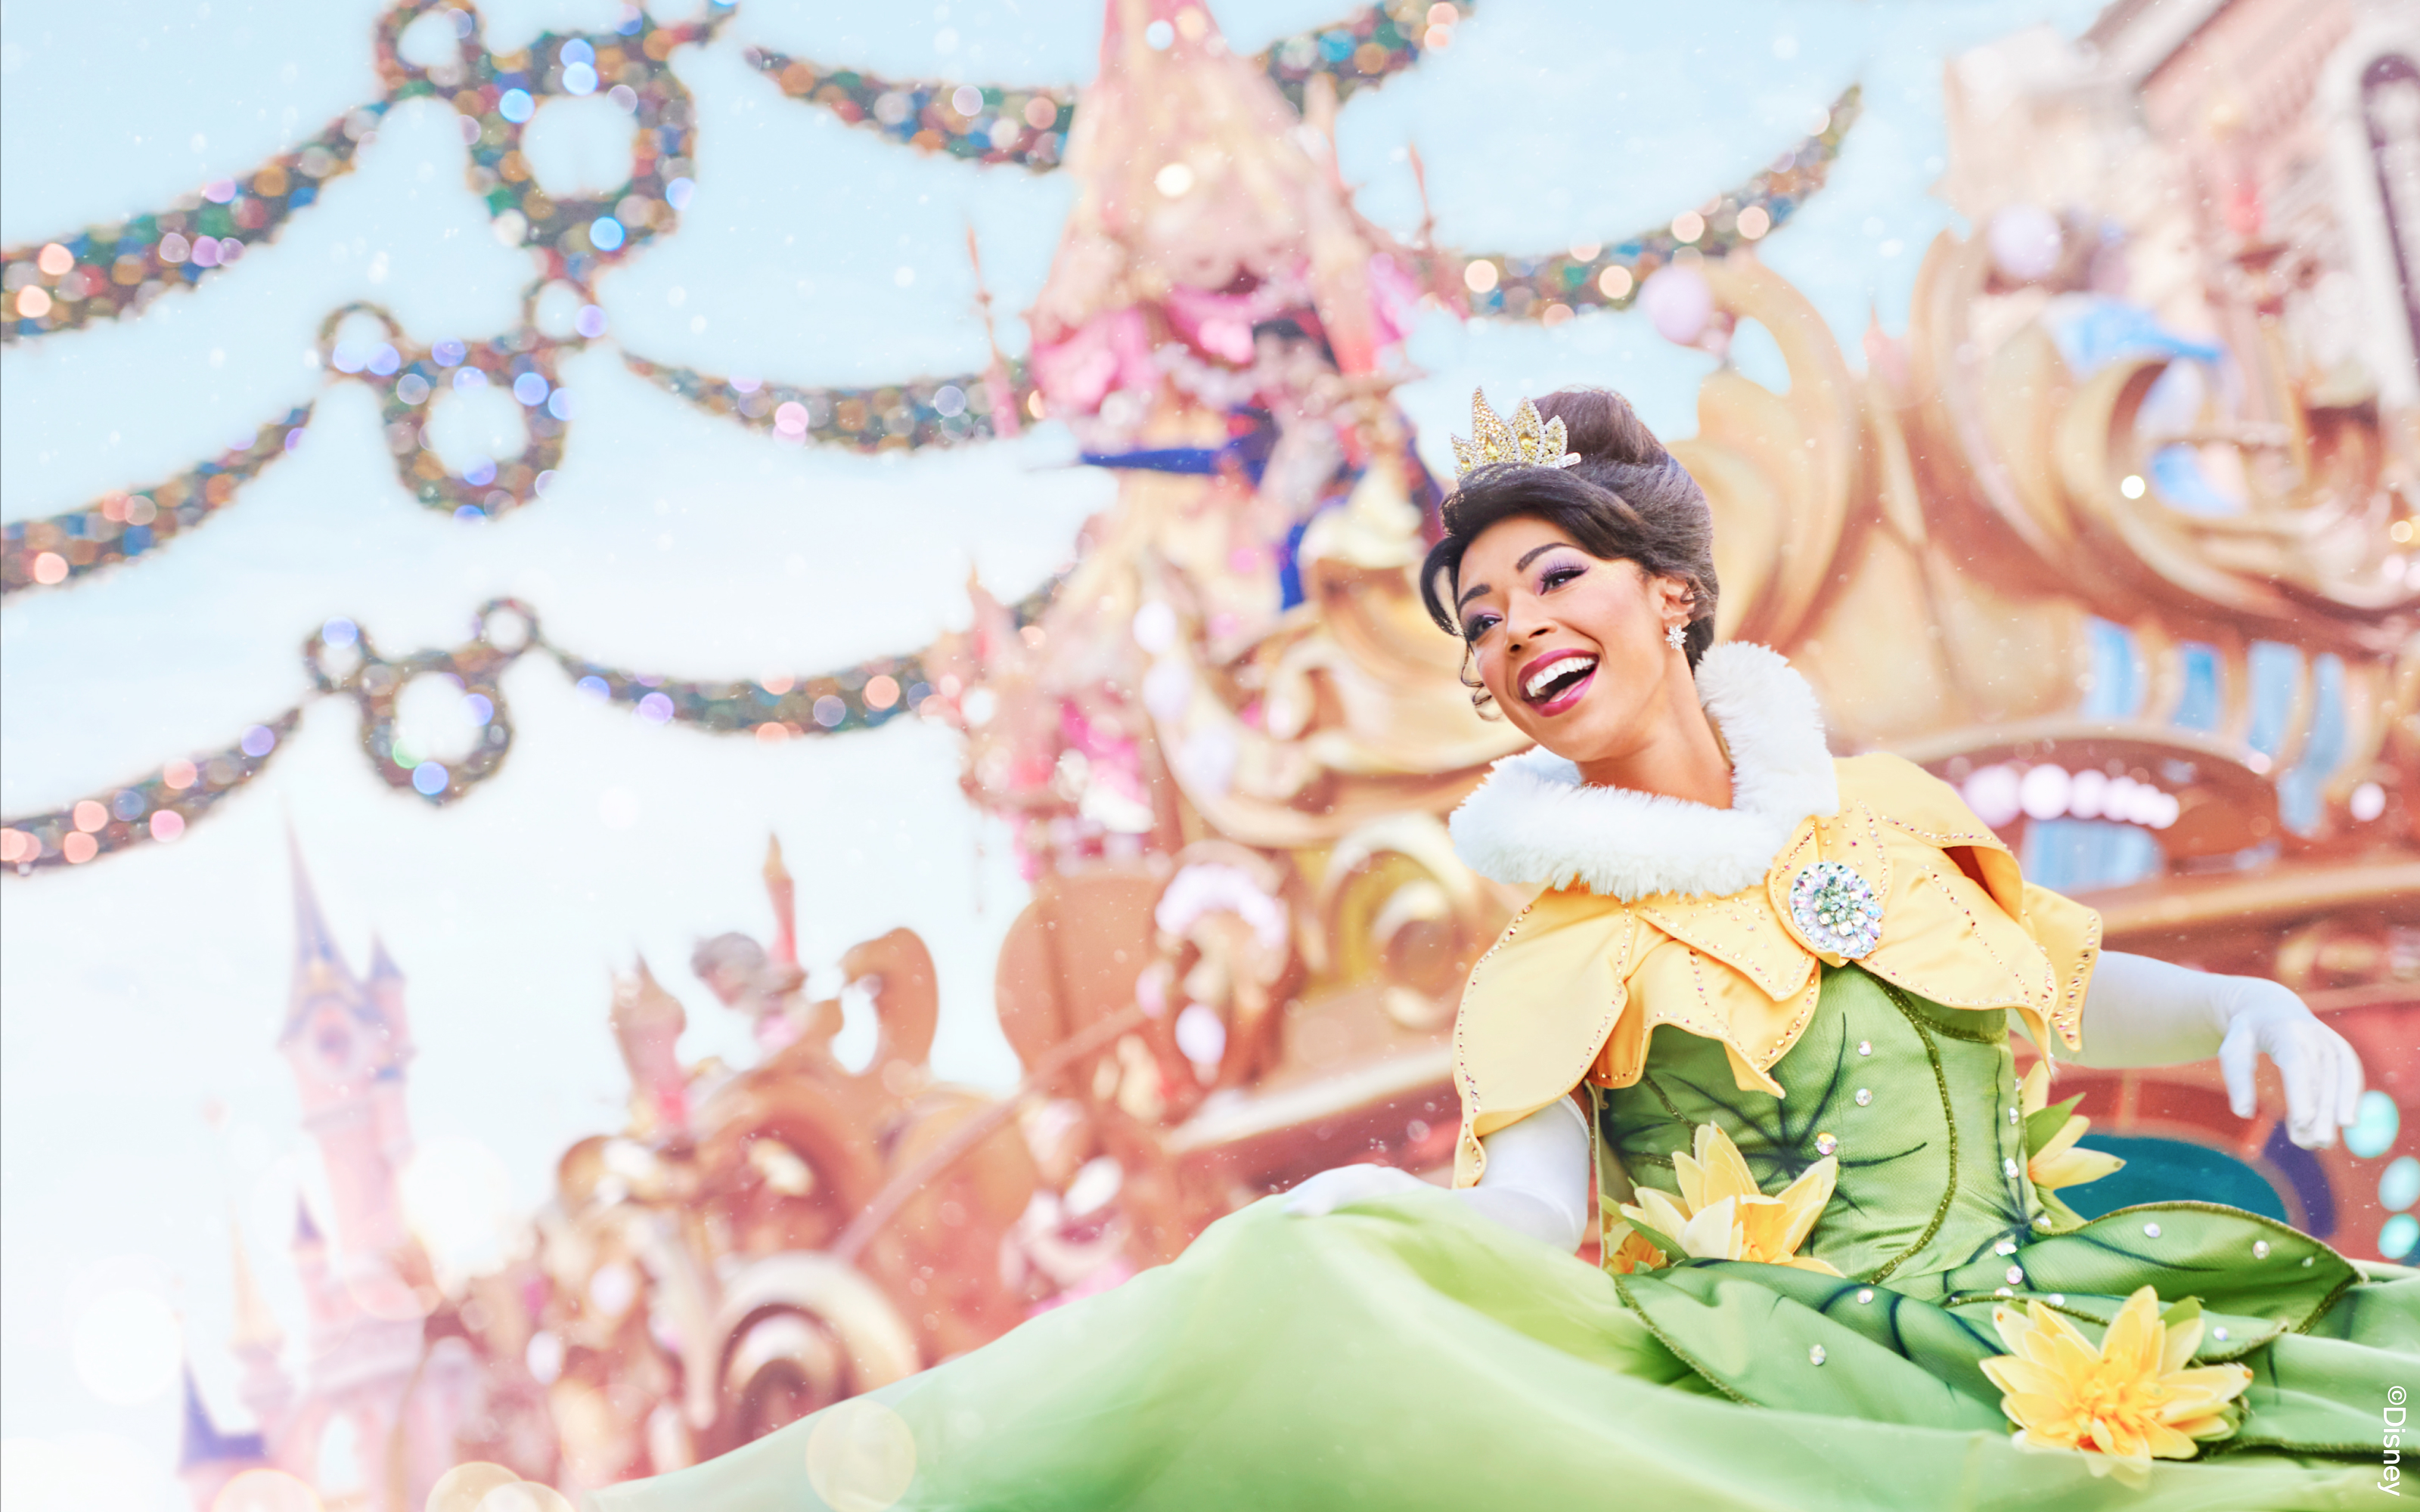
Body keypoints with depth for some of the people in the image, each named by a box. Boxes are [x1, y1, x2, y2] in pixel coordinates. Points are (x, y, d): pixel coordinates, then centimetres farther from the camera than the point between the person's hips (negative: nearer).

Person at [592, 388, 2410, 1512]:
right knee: (1330, 1272, -26)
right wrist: (1399, 1225, -31)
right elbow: (1535, 1227, -11)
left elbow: (2058, 986, 25)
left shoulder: (1894, 816, 12)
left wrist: (2247, 1005, 8)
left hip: (2054, 1340, 4)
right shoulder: (1558, 957, 2)